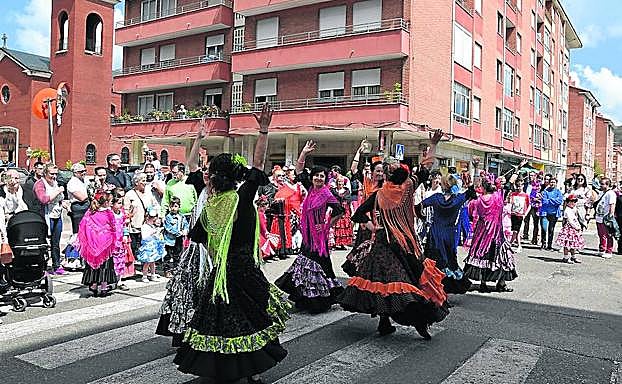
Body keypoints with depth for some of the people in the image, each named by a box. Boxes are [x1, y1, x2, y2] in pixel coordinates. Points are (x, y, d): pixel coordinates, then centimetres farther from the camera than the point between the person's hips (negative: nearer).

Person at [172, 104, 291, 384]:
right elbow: (258, 164, -14)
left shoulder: (209, 206, -1)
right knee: (252, 318, 7)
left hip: (218, 271, 4)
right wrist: (264, 131, -12)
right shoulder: (242, 197, -12)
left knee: (218, 318, 12)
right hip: (244, 269, -4)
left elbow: (197, 237, 8)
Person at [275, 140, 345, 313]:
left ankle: (319, 302, 9)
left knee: (318, 261, -2)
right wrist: (303, 153, 1)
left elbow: (339, 211, -12)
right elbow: (299, 171, 10)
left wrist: (327, 226, -8)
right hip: (308, 232, 7)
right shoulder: (310, 189, 5)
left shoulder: (327, 194, -13)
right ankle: (306, 298, 23)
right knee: (305, 259, 12)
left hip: (319, 233, -7)